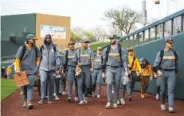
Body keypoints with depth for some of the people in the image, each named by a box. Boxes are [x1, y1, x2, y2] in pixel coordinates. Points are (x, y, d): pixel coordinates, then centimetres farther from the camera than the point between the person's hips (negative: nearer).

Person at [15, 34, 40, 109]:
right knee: (24, 86, 9)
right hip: (23, 70, -1)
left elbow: (38, 58, 19)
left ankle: (29, 102, -21)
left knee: (30, 86, -12)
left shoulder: (35, 49, 7)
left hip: (32, 70, 1)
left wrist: (37, 67, 8)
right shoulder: (22, 48, -3)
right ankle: (25, 101, 23)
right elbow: (17, 59, -5)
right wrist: (17, 69, -15)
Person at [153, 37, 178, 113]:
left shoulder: (175, 53, 10)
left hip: (172, 73, 1)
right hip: (163, 72, -1)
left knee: (171, 89, -9)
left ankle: (171, 107, -14)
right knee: (163, 89, 6)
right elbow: (156, 63, -2)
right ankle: (162, 104, 23)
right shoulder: (161, 52, 2)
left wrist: (176, 72, 18)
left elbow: (176, 63, 19)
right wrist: (158, 70, -17)